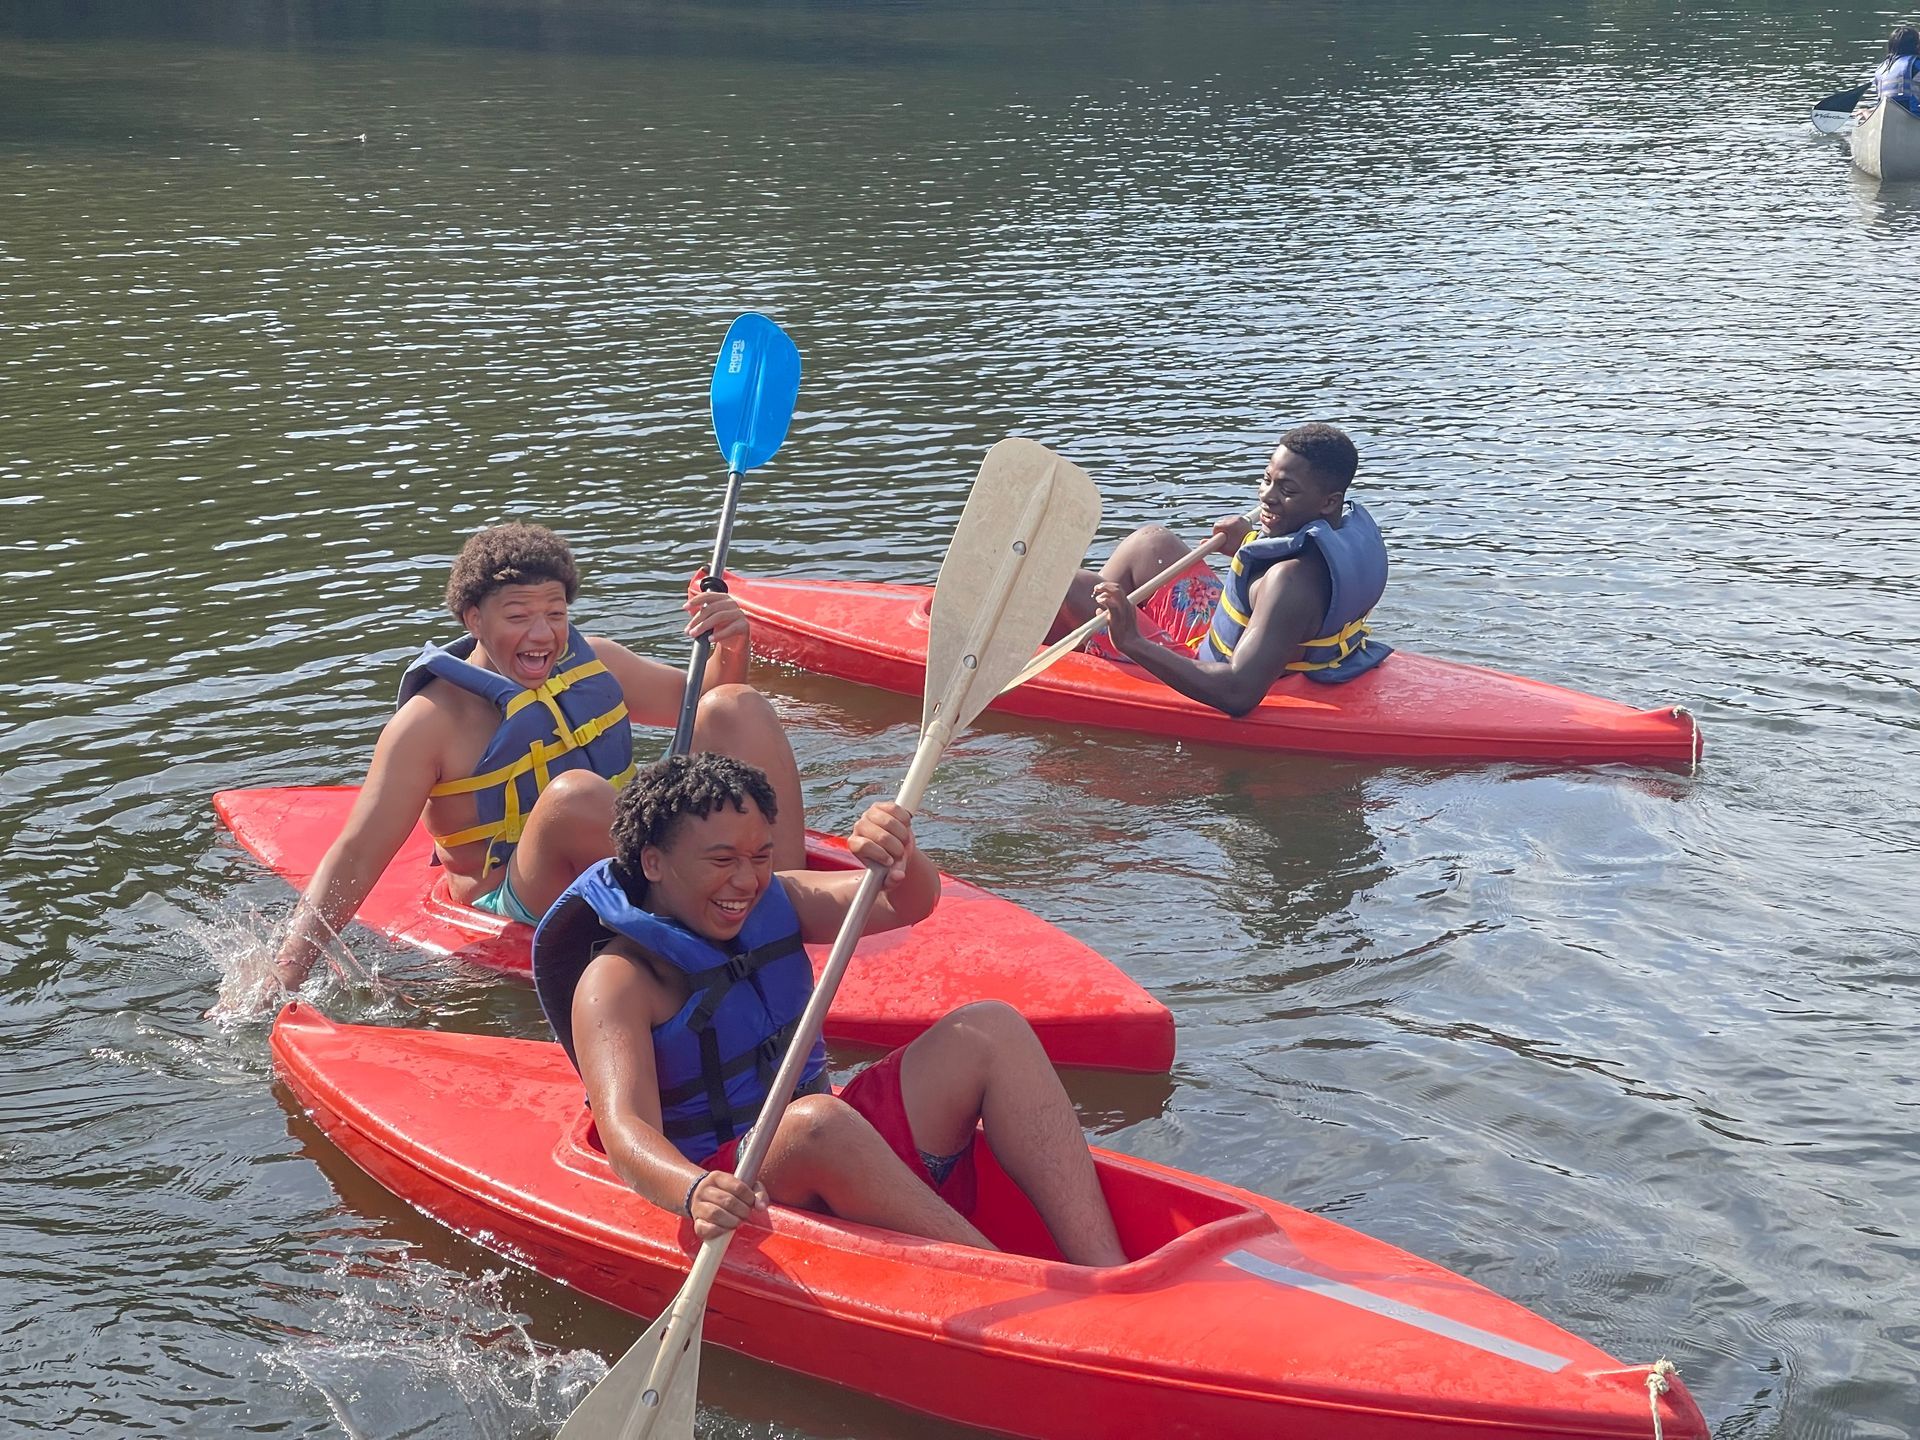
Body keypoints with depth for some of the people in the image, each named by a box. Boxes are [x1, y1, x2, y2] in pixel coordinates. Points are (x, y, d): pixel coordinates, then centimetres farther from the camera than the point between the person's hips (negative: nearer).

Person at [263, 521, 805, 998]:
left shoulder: (589, 660, 7)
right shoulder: (432, 721, -11)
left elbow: (698, 700, 22)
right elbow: (355, 860, -15)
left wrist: (730, 650, -1)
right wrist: (285, 977, -27)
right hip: (522, 912, -6)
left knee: (736, 705, -7)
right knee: (575, 793, -38)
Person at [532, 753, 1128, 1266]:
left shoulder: (771, 903, 10)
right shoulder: (618, 981, -11)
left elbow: (910, 903, -1)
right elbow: (625, 1130, -27)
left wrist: (895, 858, -25)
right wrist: (695, 1193, -48)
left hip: (850, 1160, 7)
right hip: (743, 1194, -7)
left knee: (989, 1029, -11)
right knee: (815, 1122, -38)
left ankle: (1110, 1279, -25)